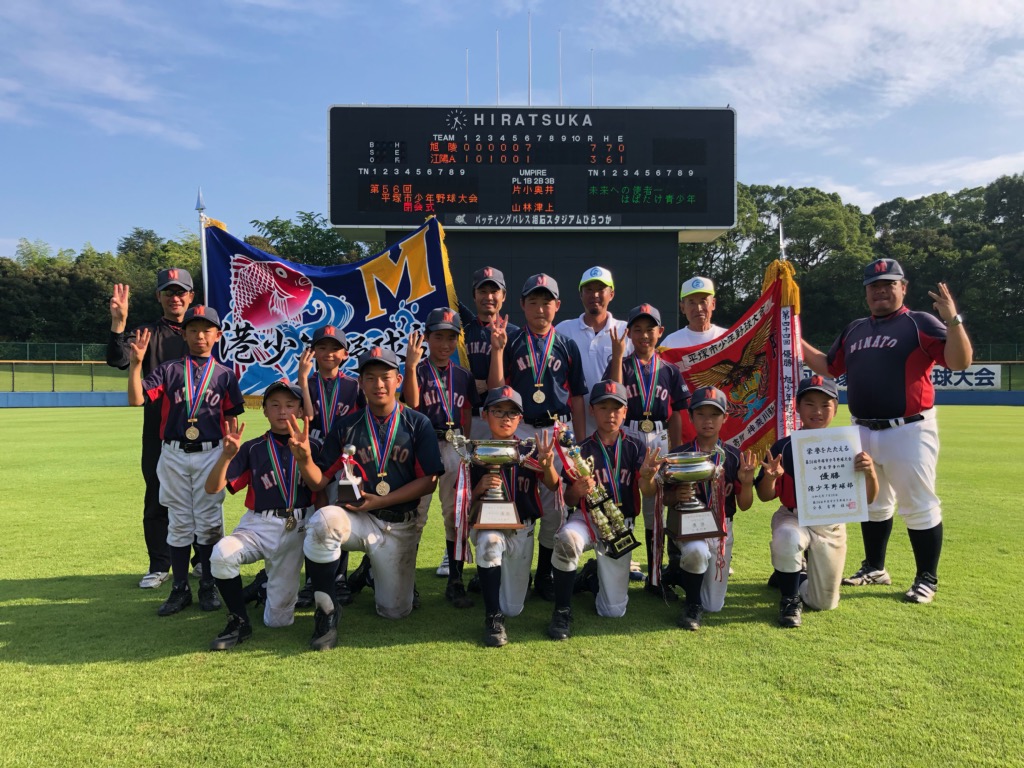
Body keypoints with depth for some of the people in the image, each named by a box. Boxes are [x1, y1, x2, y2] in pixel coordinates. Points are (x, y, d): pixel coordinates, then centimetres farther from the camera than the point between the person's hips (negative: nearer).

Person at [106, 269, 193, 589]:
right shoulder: (148, 333, 5)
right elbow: (117, 360, -13)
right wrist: (118, 322, -28)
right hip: (158, 431, 0)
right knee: (157, 499, 6)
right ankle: (159, 566, 18)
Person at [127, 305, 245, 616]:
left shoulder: (224, 374, 5)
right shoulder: (168, 370, 5)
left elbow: (232, 420, 5)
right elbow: (137, 400, -7)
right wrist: (136, 362, -17)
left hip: (211, 455, -1)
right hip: (173, 455, 1)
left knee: (209, 523, 5)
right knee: (179, 523, 8)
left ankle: (208, 587, 18)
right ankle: (180, 589, 18)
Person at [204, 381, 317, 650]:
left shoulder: (311, 446, 3)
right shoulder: (253, 448, 3)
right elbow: (213, 488, -4)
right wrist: (227, 455, -23)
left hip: (296, 529, 0)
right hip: (257, 526, 0)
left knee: (278, 619, 0)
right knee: (221, 554, -34)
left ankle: (270, 581, 35)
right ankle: (239, 623, -11)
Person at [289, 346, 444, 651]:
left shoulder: (418, 425, -2)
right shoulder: (346, 427, 2)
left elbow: (428, 482, -6)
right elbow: (319, 481, 0)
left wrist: (379, 501, -15)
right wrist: (304, 458, -21)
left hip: (399, 526, 0)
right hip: (357, 519, 0)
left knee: (395, 611, 0)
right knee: (323, 520, -34)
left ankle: (375, 570, 34)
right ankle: (327, 611, -14)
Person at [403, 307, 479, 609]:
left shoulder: (464, 376, 9)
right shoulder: (418, 371, -2)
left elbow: (467, 417, 12)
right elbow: (411, 402, -19)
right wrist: (411, 365, -26)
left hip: (454, 447, 3)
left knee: (456, 513, 5)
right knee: (414, 513, 3)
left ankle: (455, 582, 14)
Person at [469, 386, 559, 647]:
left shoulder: (529, 450, -3)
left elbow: (553, 487, -10)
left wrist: (548, 466, -30)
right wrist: (480, 488, -25)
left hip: (521, 531, 2)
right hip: (487, 525, -2)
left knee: (513, 609, 3)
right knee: (490, 542, -39)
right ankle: (493, 617, -22)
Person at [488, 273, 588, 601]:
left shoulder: (567, 345, 6)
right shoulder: (511, 343, 3)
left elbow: (577, 397, 7)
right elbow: (496, 389, -4)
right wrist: (497, 349, -14)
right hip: (519, 430, -1)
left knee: (554, 506, 6)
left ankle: (545, 575, 20)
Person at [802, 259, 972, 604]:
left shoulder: (921, 323, -6)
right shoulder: (854, 330, 13)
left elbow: (960, 362, -16)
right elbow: (828, 367, 18)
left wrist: (953, 321, -30)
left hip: (909, 432, -6)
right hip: (863, 432, 7)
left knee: (919, 507, 1)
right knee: (871, 504, 18)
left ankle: (927, 579, 15)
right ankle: (874, 567, 33)